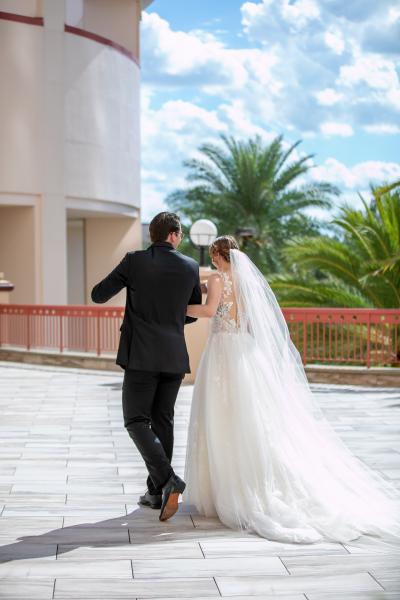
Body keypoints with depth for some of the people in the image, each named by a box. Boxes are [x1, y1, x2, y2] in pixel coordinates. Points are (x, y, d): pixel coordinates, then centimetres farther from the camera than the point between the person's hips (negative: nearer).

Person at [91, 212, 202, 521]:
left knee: (136, 421, 1)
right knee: (163, 421, 12)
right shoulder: (190, 266, 4)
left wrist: (124, 282, 21)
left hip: (142, 356, -4)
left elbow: (98, 295, 1)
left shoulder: (134, 261, -5)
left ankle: (168, 479, -16)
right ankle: (156, 492, 16)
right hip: (174, 356, 4)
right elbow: (195, 312, 14)